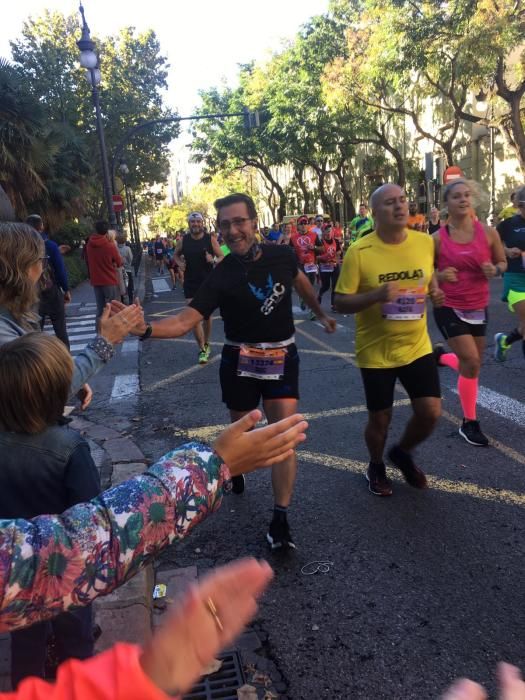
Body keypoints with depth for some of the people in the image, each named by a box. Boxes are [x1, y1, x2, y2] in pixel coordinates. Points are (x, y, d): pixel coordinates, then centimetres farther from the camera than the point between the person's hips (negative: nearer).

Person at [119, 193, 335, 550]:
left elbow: (300, 280, 17)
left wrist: (321, 313, 28)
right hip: (240, 362, -1)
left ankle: (280, 520, 1)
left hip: (282, 359, 1)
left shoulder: (282, 255, -7)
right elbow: (184, 321, -24)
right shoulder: (220, 278, -16)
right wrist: (145, 328, -43)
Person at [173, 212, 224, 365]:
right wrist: (180, 263, -5)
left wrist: (213, 260, -25)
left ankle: (206, 344, 33)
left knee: (207, 315, 14)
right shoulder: (183, 240, -1)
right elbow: (176, 255, 16)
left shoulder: (210, 239, -5)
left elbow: (222, 258, -3)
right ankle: (202, 349, -3)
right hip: (190, 284, 0)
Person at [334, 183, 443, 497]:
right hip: (376, 352, -3)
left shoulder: (425, 242, -2)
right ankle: (377, 467, 39)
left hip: (417, 346, 3)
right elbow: (340, 303, -13)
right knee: (380, 419, 8)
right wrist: (376, 295, -30)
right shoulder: (359, 251, -15)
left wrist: (435, 292, -6)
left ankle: (403, 453, 32)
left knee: (431, 412, 0)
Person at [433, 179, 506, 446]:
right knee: (471, 362, -10)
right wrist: (440, 276, -19)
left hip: (478, 308, 4)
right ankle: (469, 423, 8)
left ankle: (441, 356, 47)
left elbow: (503, 262, 10)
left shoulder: (488, 233, -3)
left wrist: (494, 269, -13)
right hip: (449, 308, -4)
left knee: (472, 363, 12)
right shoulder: (437, 239, -8)